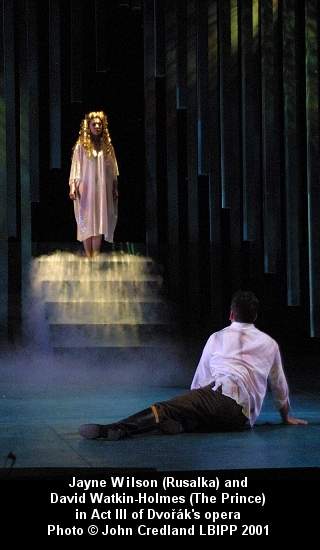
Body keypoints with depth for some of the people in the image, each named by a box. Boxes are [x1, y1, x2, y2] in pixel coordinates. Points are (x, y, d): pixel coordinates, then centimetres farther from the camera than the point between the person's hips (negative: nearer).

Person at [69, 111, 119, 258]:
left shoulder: (107, 146, 9)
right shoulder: (81, 146, 0)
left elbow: (113, 169, 11)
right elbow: (75, 167, -3)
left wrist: (115, 189, 9)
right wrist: (72, 187, -12)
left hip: (103, 189, 3)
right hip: (86, 189, -3)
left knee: (100, 222, 0)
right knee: (87, 223, -2)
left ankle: (96, 256, 3)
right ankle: (88, 256, 2)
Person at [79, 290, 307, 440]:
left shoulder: (217, 338, 23)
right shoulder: (270, 344, 27)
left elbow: (200, 378, 29)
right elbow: (280, 385, 37)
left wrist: (196, 401, 45)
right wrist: (287, 416, 52)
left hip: (222, 392, -3)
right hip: (244, 417, 4)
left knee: (165, 408, -20)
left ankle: (109, 429, -44)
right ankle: (181, 423, -22)